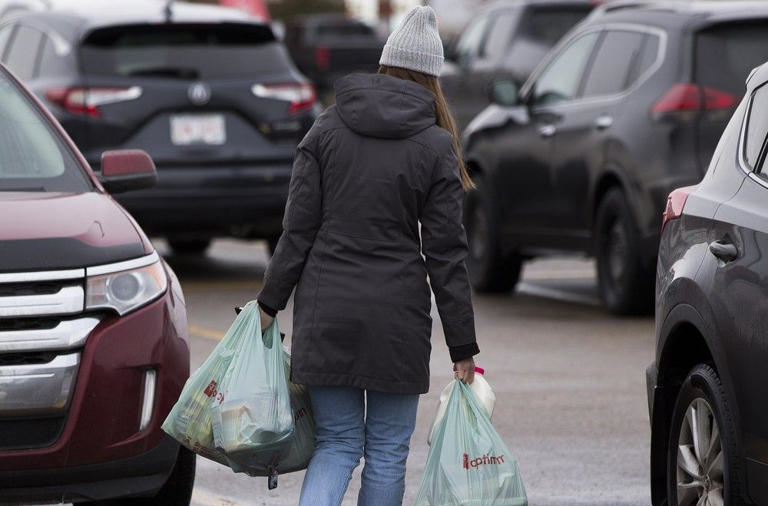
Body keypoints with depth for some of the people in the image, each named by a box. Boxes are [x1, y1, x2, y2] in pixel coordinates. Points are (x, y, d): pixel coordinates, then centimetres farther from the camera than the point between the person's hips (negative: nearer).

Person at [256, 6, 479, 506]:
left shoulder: (327, 130, 3)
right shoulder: (435, 148, -3)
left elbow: (298, 231, 1)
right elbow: (446, 254, -4)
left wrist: (271, 302, 10)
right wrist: (463, 347, 0)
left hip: (326, 314, 2)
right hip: (396, 317, -2)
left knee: (337, 443, 10)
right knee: (387, 452, 9)